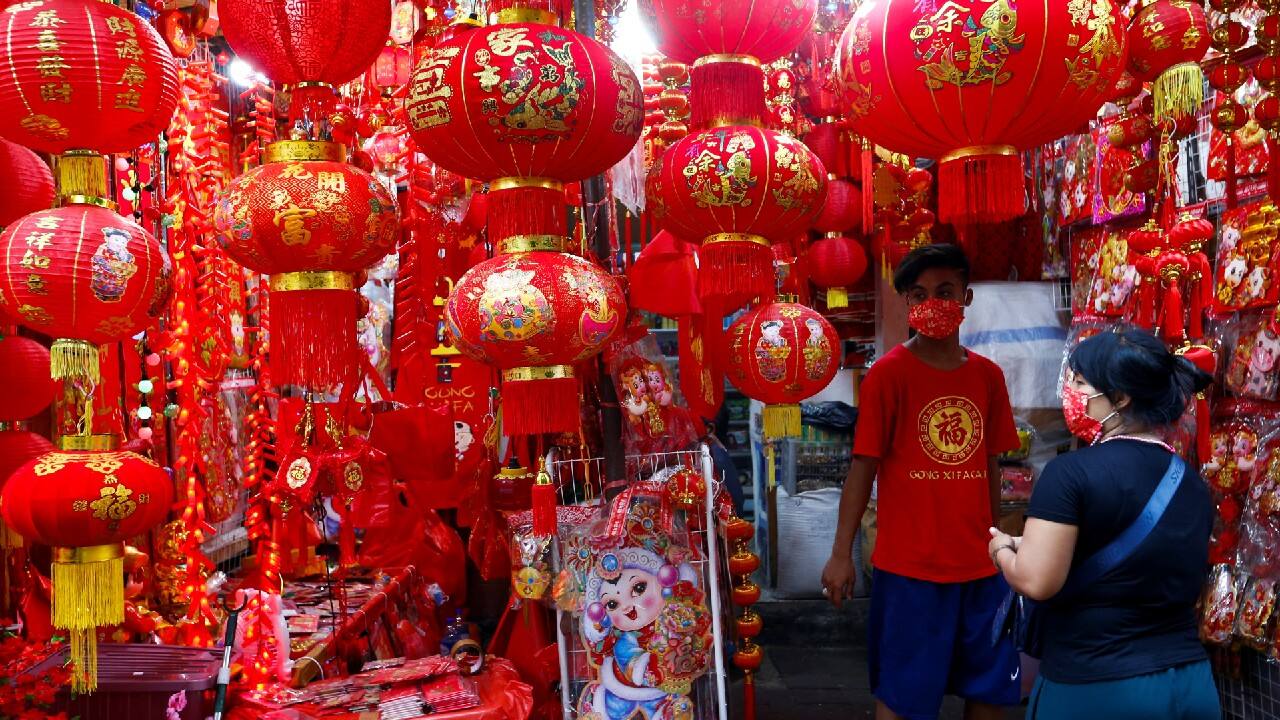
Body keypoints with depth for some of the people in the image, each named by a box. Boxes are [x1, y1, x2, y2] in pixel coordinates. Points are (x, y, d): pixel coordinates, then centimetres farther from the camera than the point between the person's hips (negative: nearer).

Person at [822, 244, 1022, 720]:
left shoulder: (988, 375, 5)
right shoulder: (889, 373, -9)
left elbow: (989, 467, 11)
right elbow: (863, 466, -8)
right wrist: (841, 553, -9)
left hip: (979, 563, 5)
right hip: (910, 564, -5)